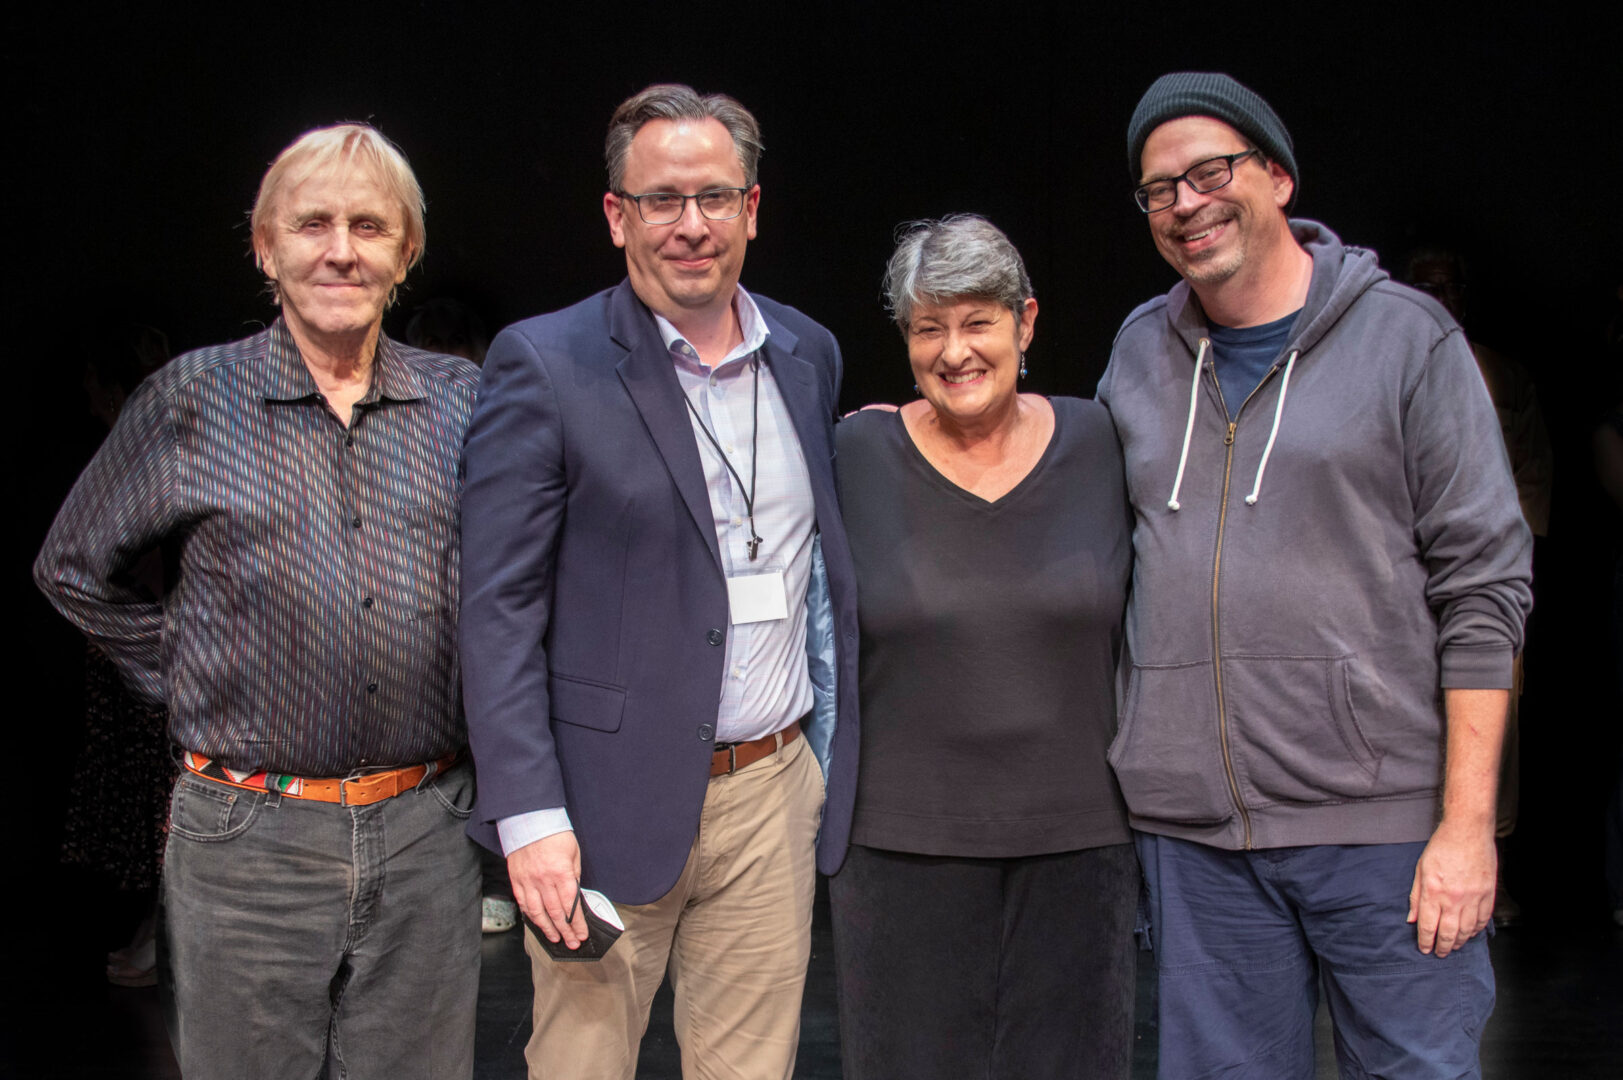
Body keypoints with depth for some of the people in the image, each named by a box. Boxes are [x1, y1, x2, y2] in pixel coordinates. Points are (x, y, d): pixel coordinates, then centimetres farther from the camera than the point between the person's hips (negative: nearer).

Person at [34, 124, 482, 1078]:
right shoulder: (190, 402, -1)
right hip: (250, 843, -2)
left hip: (427, 835, 2)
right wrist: (189, 681, 4)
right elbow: (75, 570, 10)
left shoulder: (465, 401, 4)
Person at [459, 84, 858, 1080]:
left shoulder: (809, 354, 9)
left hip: (775, 793, 5)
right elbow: (498, 611, -10)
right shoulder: (543, 365, -8)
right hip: (614, 803, -4)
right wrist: (530, 817, -15)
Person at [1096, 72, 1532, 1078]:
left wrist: (1468, 822, -9)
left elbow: (1484, 587, -3)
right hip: (1194, 826, 4)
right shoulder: (1139, 353, 12)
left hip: (1382, 819, -3)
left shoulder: (1405, 335, 0)